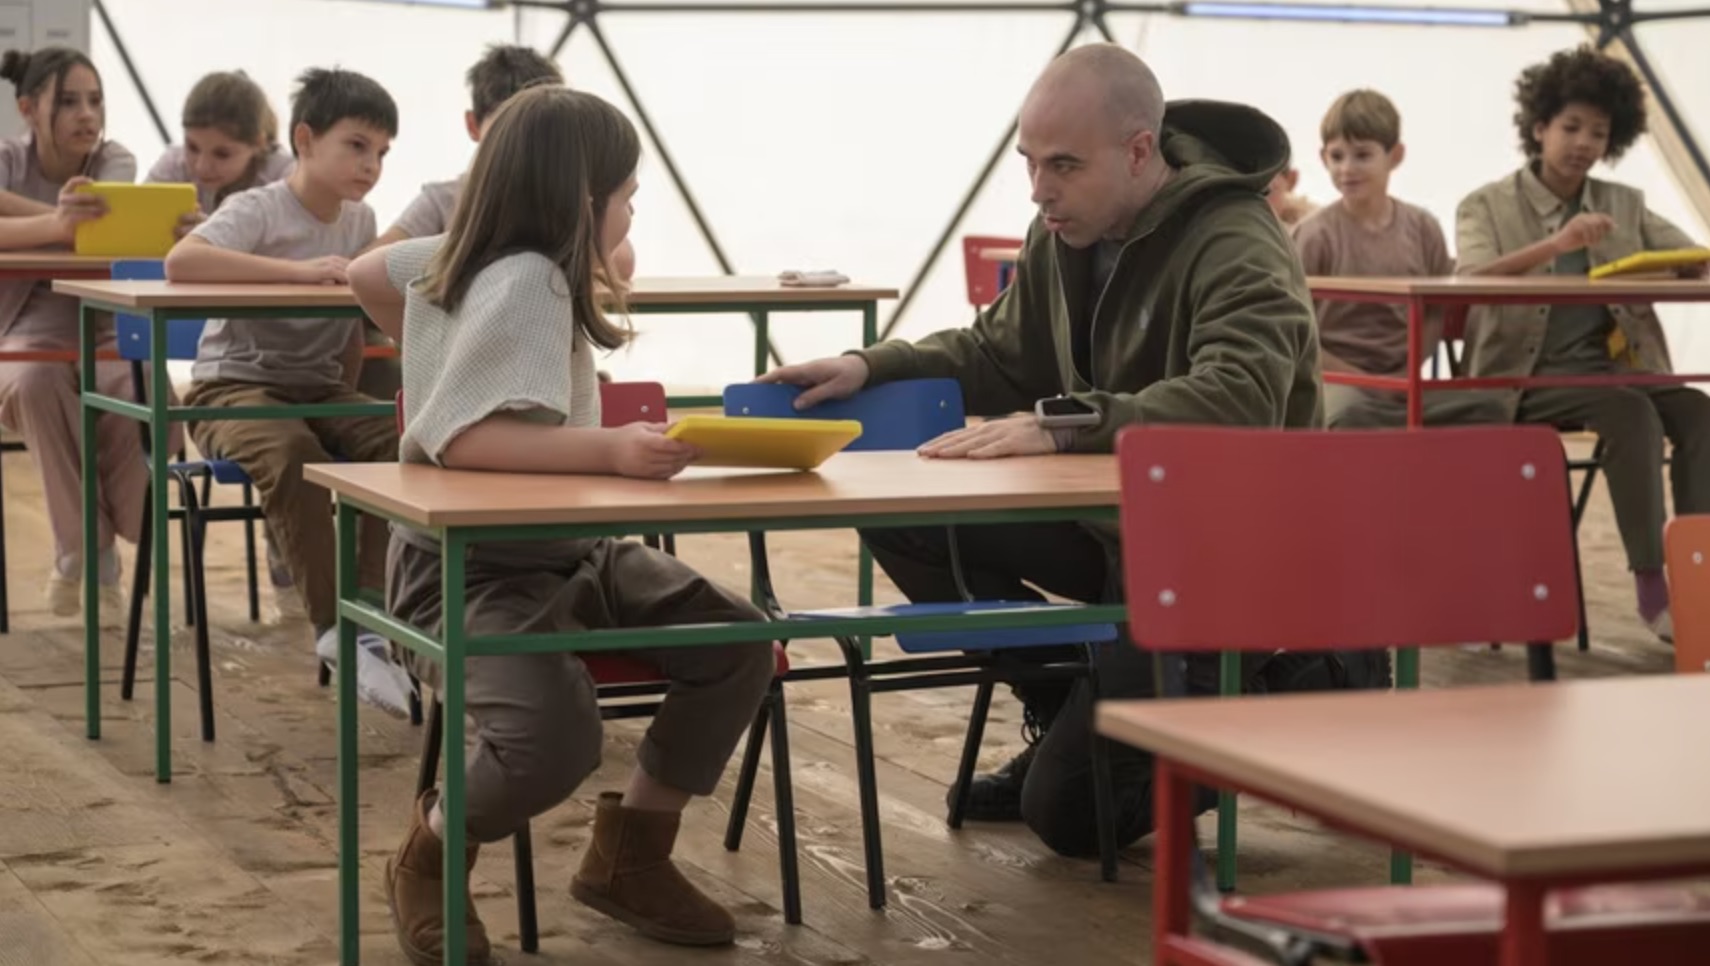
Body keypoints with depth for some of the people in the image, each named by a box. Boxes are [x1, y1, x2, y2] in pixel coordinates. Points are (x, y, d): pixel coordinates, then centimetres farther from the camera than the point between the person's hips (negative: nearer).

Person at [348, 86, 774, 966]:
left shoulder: (464, 253, 7)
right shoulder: (528, 280, -21)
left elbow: (365, 274, 24)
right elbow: (465, 439, -33)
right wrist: (611, 449, -41)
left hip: (564, 552, 10)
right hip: (472, 568, -10)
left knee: (737, 644, -2)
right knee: (556, 739, -32)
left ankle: (627, 856, 13)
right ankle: (428, 863, 1)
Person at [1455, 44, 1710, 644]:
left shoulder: (1625, 206, 18)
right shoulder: (1487, 206, 5)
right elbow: (1472, 279, -15)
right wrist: (1556, 244, -32)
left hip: (1614, 366, 4)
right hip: (1528, 374, -4)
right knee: (1631, 411, -32)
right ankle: (1650, 585, -28)